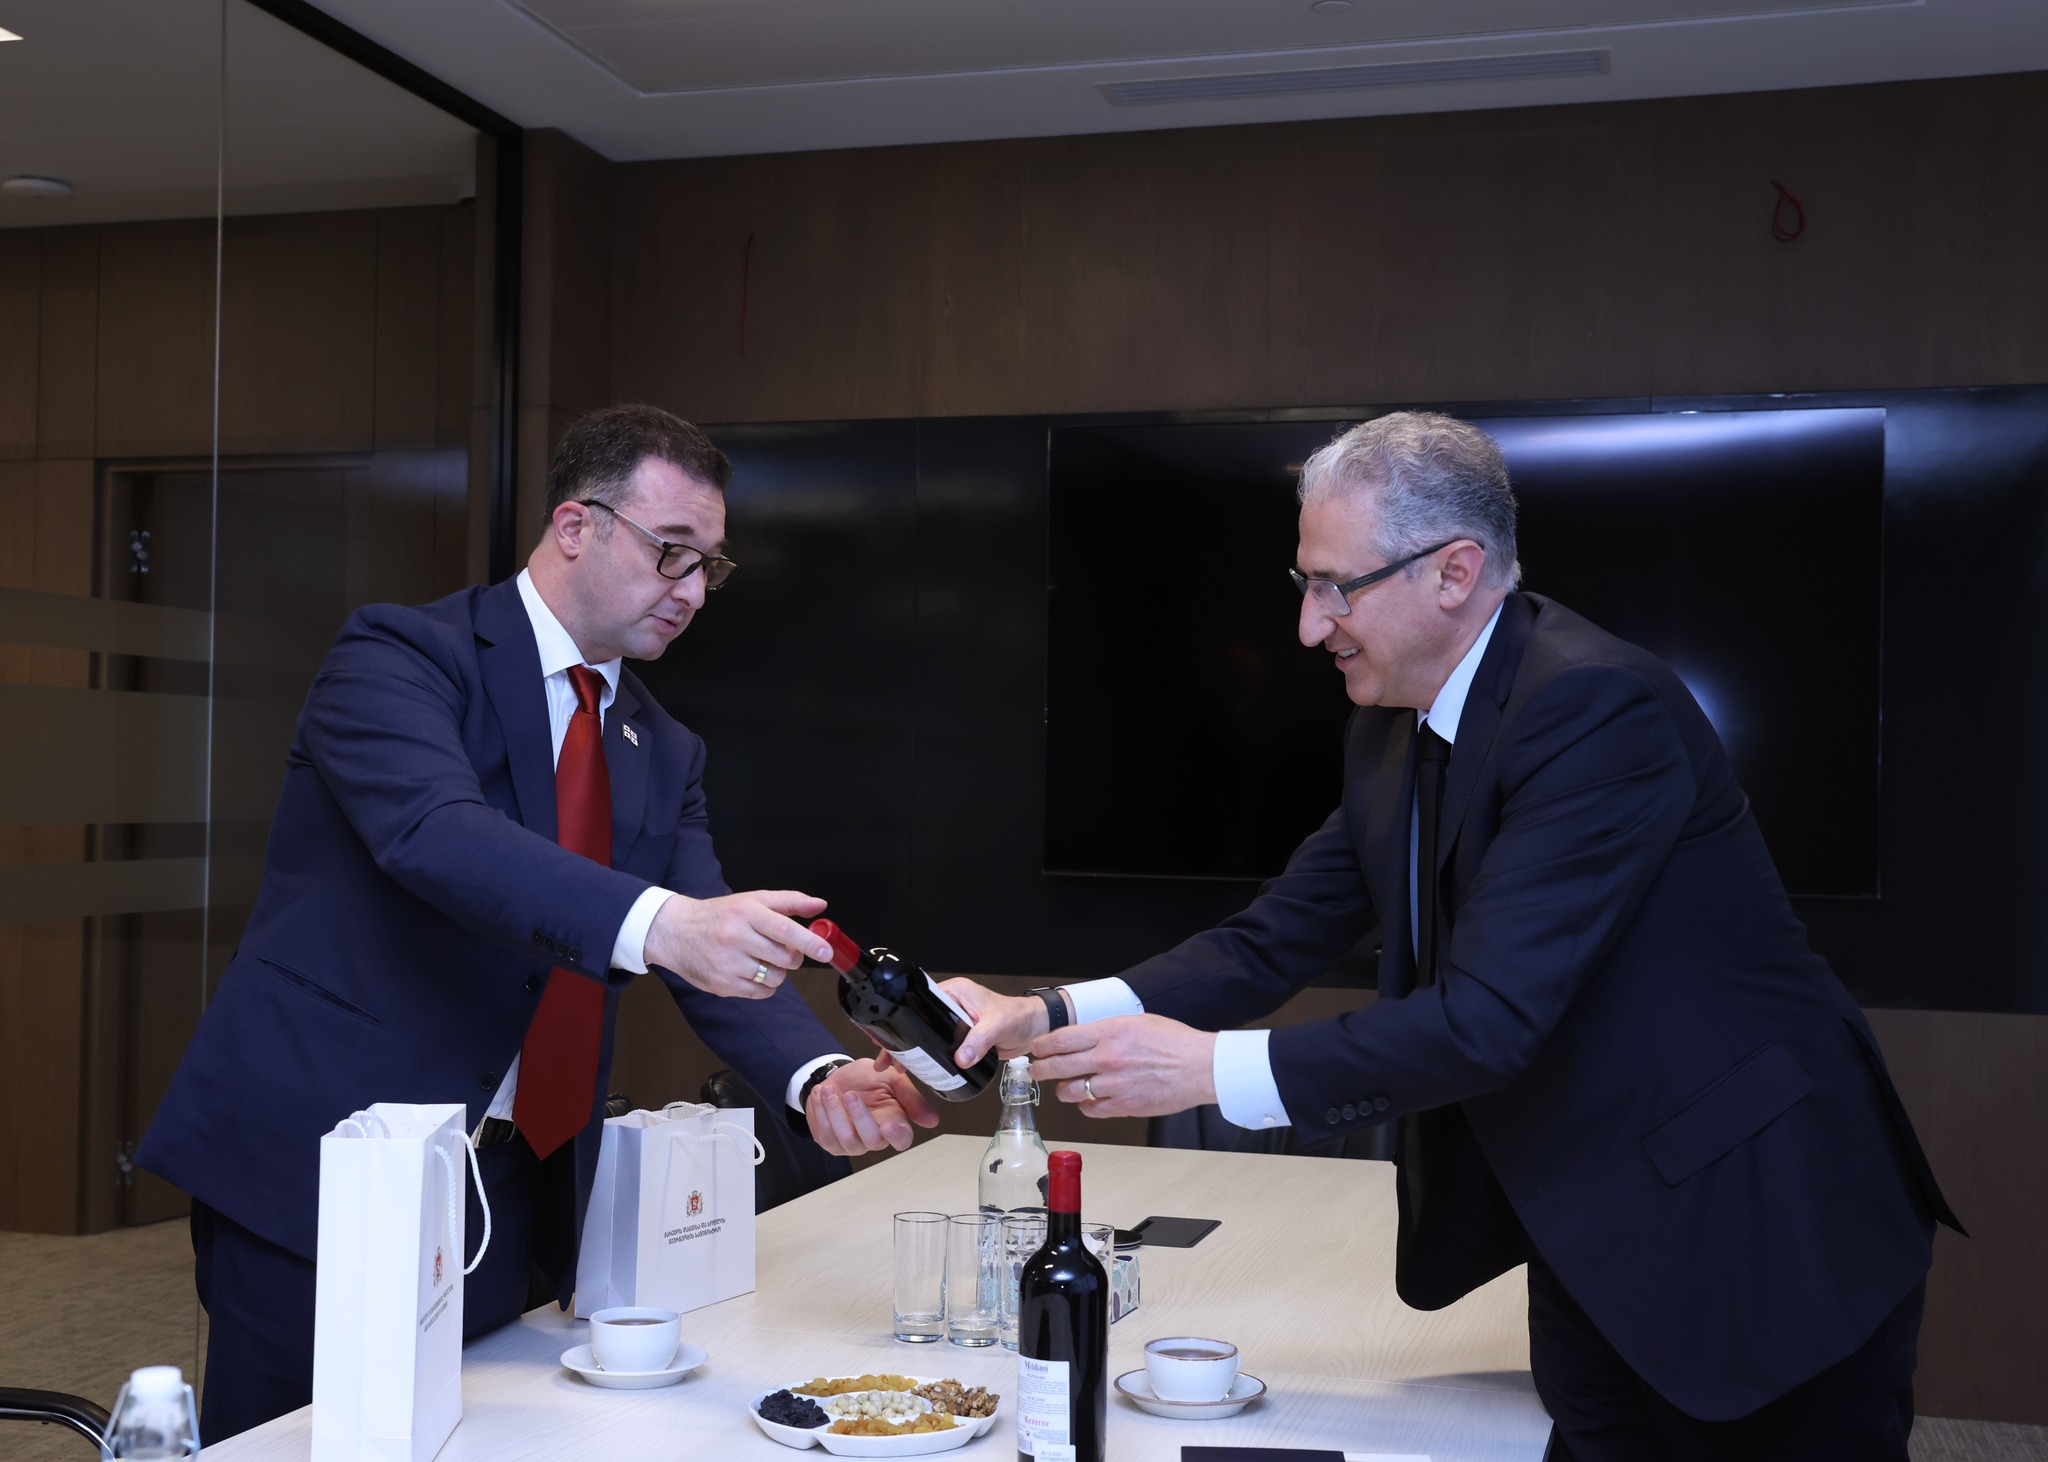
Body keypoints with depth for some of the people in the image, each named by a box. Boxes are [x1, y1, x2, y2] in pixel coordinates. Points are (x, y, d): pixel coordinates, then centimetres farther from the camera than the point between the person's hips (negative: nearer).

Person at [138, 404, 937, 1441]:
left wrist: (818, 1079, -19)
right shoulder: (403, 655, -9)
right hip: (318, 1170, -5)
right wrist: (659, 924, -43)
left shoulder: (665, 754, 11)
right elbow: (434, 833, -28)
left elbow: (722, 951, 2)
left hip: (513, 1197, 6)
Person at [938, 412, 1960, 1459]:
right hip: (1592, 1245, 8)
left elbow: (1491, 1017, -30)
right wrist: (1049, 1015, -9)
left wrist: (1211, 1068, -26)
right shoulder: (1392, 733, 4)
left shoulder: (1596, 707, -25)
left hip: (1763, 1234, -7)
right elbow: (1277, 940, 4)